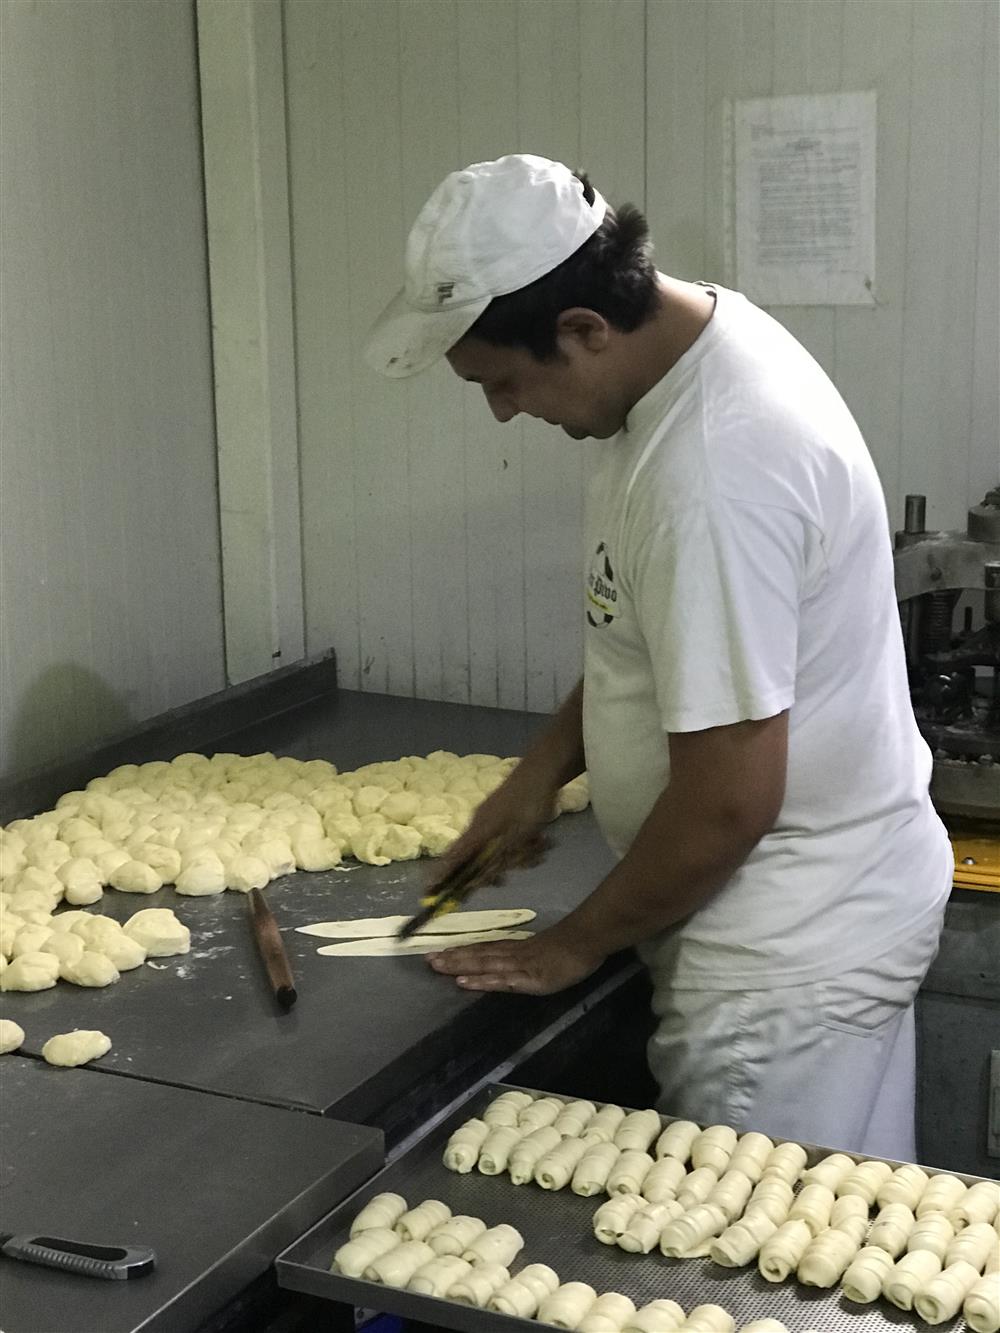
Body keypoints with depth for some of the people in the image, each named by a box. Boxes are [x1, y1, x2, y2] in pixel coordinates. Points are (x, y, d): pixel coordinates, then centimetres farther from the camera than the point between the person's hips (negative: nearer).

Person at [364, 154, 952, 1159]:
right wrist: (546, 765, 10)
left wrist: (576, 944, -10)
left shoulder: (714, 474, -30)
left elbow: (728, 801, -25)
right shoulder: (694, 336, 1)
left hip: (792, 960, -10)